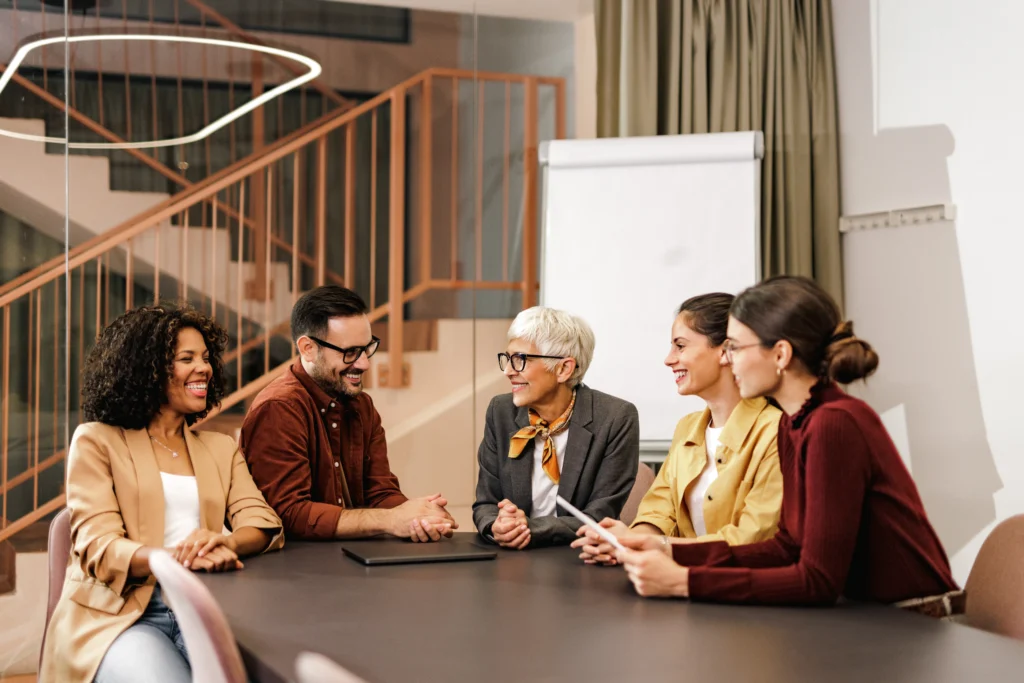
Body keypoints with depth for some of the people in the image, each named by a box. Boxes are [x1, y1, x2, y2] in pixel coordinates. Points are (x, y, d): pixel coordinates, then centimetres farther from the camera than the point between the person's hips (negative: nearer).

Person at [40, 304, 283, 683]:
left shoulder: (221, 447, 20)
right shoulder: (97, 440, 7)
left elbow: (263, 523, 5)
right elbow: (98, 546, -6)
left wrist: (226, 543, -20)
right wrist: (179, 559, -26)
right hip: (121, 613, -3)